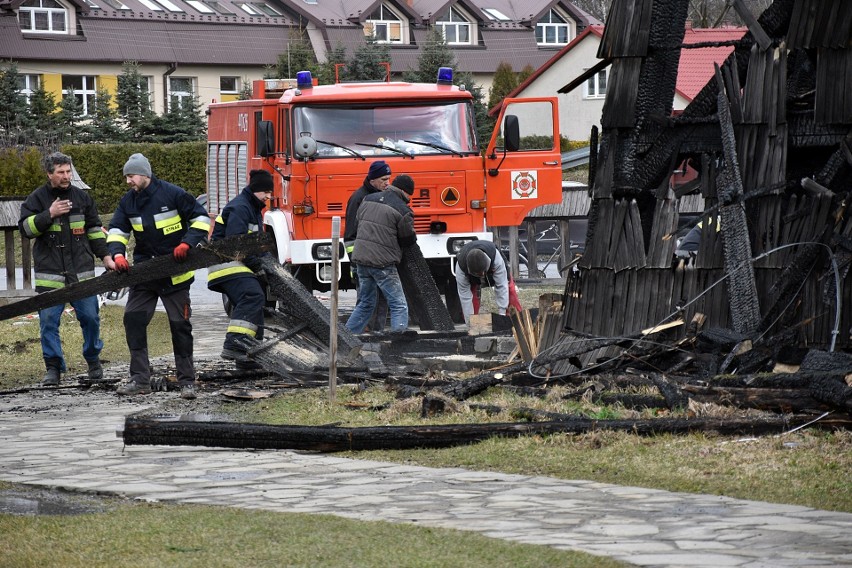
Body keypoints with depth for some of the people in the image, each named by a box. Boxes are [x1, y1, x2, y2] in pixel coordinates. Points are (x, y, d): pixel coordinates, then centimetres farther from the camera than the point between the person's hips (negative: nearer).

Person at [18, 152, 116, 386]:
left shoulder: (82, 197, 10)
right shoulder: (37, 199, 2)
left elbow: (95, 229, 17)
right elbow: (26, 228, -6)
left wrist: (105, 256, 11)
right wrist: (50, 214, -17)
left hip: (81, 271, 2)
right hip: (49, 274, -2)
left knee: (90, 317, 3)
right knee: (48, 321, -4)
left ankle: (93, 360, 23)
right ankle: (54, 368, 4)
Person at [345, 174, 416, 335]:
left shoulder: (368, 199, 10)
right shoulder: (402, 210, -10)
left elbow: (358, 221, 18)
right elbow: (409, 239, -2)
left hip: (361, 259, 7)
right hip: (383, 263, -7)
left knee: (365, 303, 21)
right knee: (398, 305, 0)